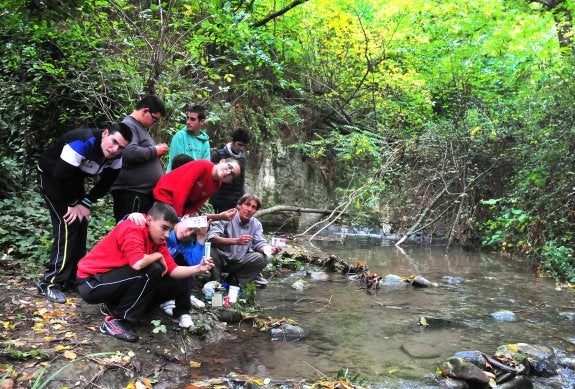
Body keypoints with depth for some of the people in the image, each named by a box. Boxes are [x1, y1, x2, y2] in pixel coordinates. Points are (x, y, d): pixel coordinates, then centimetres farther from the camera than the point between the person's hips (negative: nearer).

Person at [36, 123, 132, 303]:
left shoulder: (116, 155, -14)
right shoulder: (83, 142, -36)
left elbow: (107, 181, -4)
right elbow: (61, 175, -34)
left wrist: (86, 203, -13)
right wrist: (74, 204, -21)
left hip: (74, 180, 7)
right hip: (51, 176, -7)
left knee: (81, 223, 6)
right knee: (68, 225, -15)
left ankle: (72, 278, 19)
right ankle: (49, 283, -8)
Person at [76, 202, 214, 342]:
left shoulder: (157, 237, 2)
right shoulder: (133, 229, -23)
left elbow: (172, 270, -1)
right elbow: (138, 264, -39)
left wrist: (198, 268, -15)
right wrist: (159, 256, -20)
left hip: (113, 279, 9)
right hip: (91, 283, -9)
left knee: (169, 285, 5)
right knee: (152, 271, -26)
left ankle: (113, 306, 11)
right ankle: (115, 320, -15)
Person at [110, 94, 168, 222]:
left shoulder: (141, 127, 21)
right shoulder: (128, 125, -9)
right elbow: (130, 152, -27)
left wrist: (158, 151, 13)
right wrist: (155, 150, -12)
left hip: (147, 191, 10)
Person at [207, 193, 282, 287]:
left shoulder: (256, 224, -1)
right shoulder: (226, 217, -17)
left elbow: (259, 244, -10)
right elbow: (211, 238, -30)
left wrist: (270, 249, -34)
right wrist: (236, 241, -43)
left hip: (239, 262, 4)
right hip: (222, 260, -4)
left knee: (262, 258, -19)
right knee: (211, 249, -34)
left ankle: (234, 280, 0)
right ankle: (216, 282, -10)